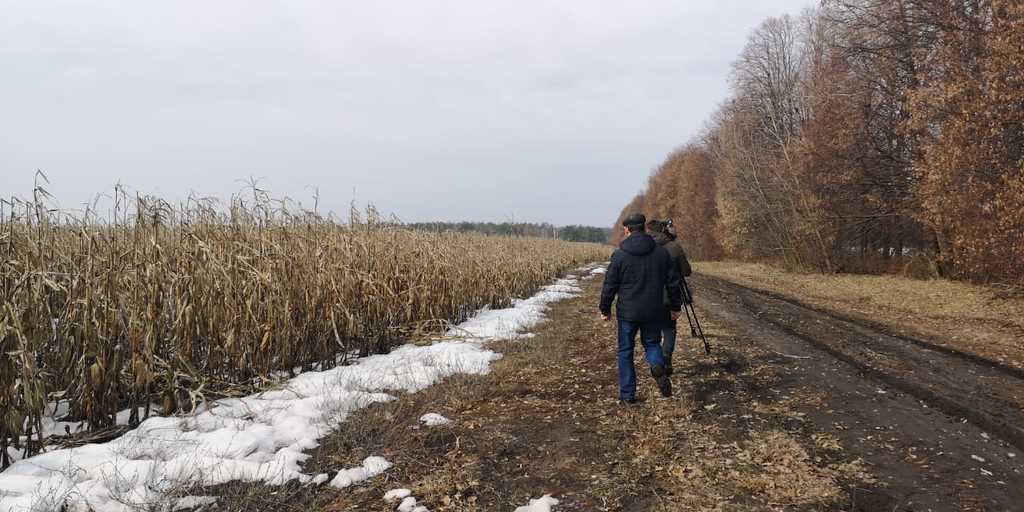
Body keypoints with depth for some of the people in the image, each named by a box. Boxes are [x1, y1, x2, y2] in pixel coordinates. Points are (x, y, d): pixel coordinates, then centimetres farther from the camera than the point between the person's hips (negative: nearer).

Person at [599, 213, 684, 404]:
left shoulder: (620, 255, -10)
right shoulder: (661, 252, 0)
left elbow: (609, 286, -6)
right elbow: (673, 282, 5)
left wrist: (605, 310, 7)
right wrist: (676, 306, 16)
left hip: (627, 312, -2)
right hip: (654, 312, 2)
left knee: (625, 351, 11)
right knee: (652, 343, 21)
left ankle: (627, 394, 12)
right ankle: (658, 365, -12)